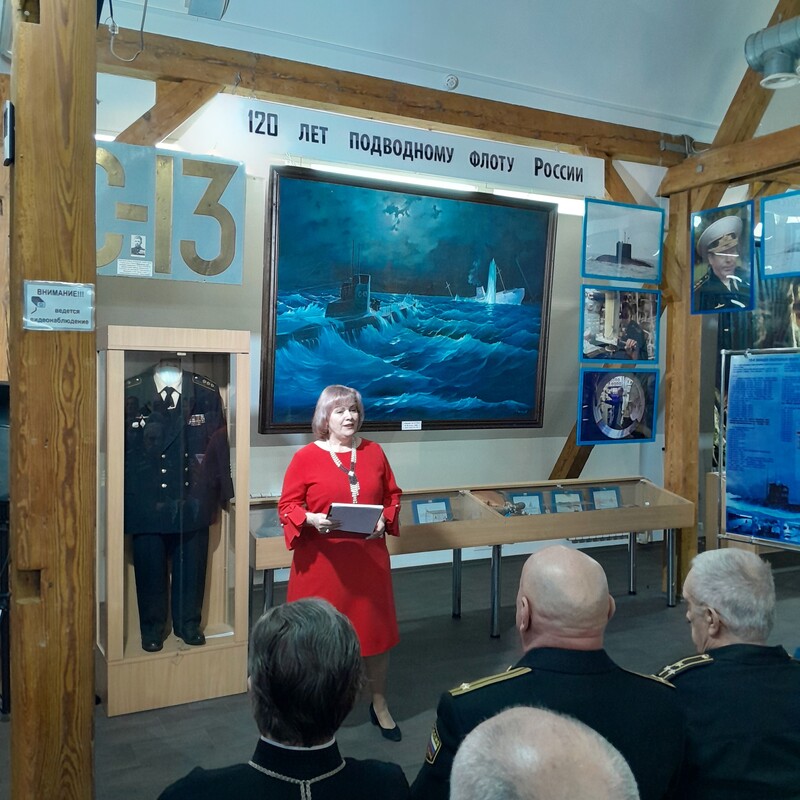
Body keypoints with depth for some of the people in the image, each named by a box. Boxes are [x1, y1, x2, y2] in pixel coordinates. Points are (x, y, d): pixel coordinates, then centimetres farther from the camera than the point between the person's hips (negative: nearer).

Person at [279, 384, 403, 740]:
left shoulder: (373, 452, 4)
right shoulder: (306, 457, -6)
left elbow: (393, 496, 12)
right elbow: (287, 506, -5)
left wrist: (385, 519, -7)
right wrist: (311, 520, -23)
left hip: (368, 559, 3)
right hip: (322, 562, -3)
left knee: (376, 628, 11)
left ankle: (379, 705, 30)